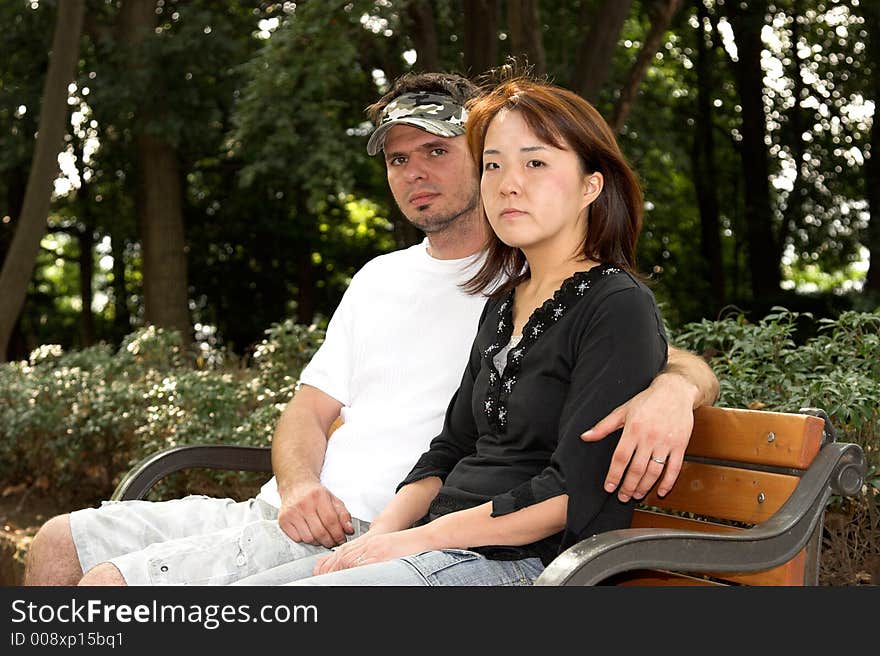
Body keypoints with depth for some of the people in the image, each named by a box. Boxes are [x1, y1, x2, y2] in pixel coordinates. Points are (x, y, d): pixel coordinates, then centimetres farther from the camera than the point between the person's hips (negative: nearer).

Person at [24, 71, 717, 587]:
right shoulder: (379, 278, 20)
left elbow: (689, 367, -7)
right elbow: (309, 409, 18)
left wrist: (671, 391, -34)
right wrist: (297, 486, -6)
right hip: (280, 514, 8)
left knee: (107, 588, -19)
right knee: (61, 542, 8)